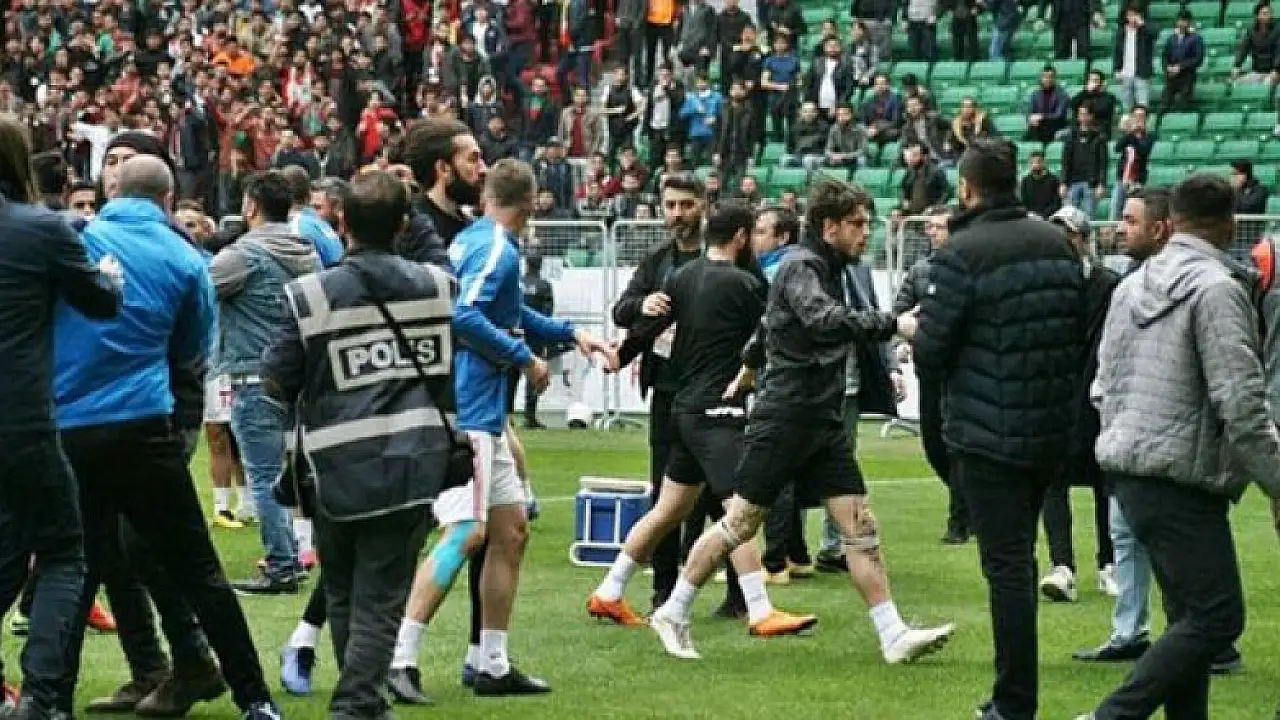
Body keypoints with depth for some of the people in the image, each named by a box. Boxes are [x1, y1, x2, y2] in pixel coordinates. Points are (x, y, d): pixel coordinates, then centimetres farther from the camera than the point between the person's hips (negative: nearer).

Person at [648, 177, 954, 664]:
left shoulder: (829, 269, 15)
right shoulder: (801, 266, -12)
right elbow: (824, 322, -33)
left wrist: (748, 370, 42)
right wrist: (894, 324, -36)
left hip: (823, 423, 8)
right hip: (784, 418, -8)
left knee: (860, 525, 0)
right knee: (741, 522, -1)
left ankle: (893, 636, -2)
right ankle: (673, 614, 12)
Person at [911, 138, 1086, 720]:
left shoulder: (962, 252, -15)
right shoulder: (1058, 245, 5)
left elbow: (930, 352, -15)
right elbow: (1079, 332, 9)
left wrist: (913, 331, 6)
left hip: (988, 433, -6)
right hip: (1052, 429, 6)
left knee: (1006, 566, -2)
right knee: (1020, 558, 19)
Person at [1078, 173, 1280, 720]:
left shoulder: (1132, 285, 11)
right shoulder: (1217, 289, -14)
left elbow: (1103, 387, 17)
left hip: (1127, 470, 9)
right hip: (1182, 481, -9)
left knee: (1189, 616, 14)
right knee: (1216, 617, -6)